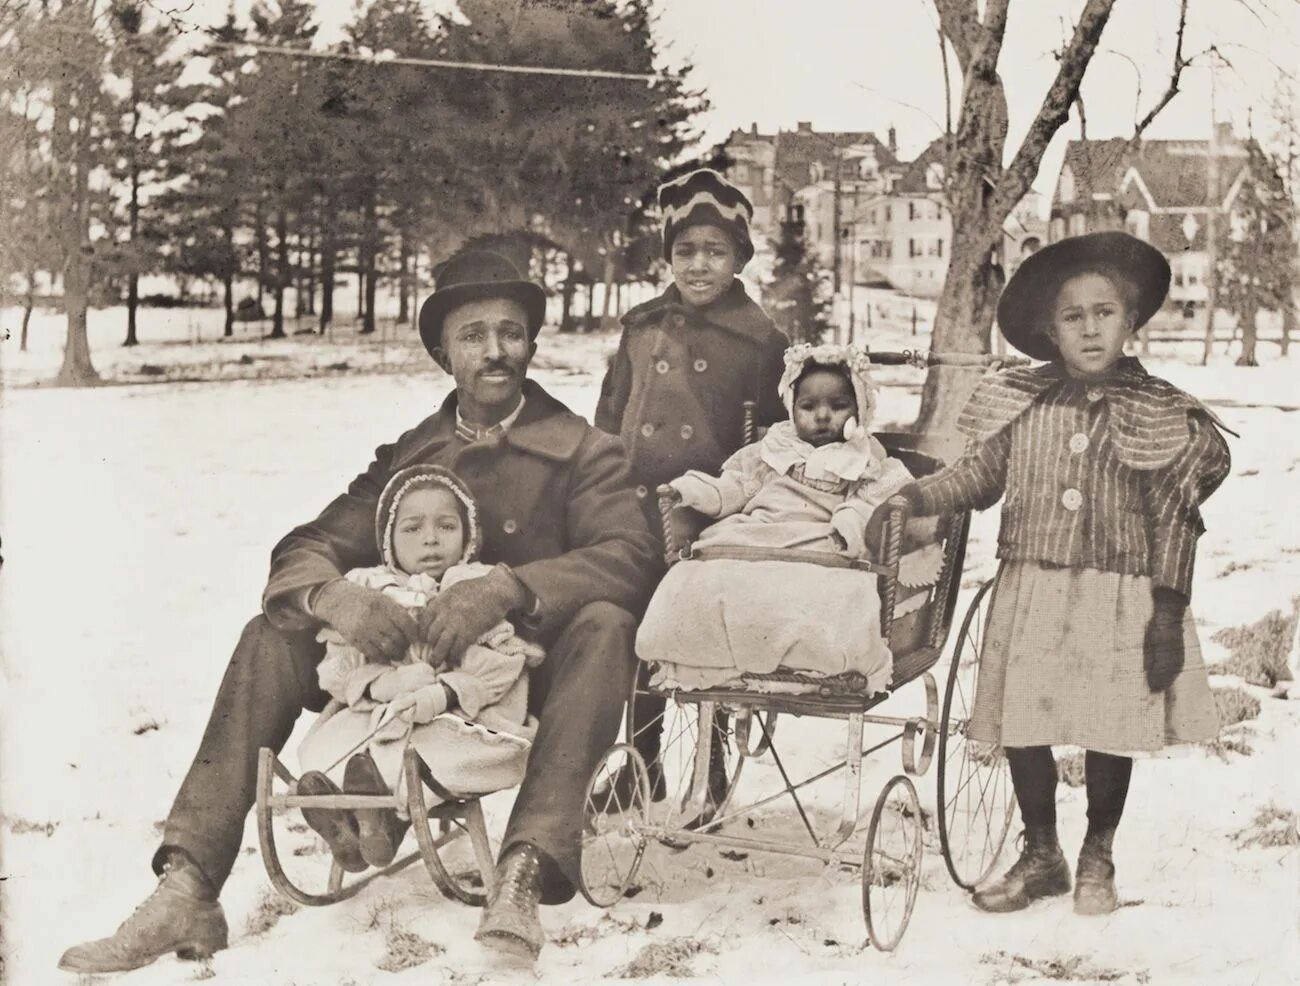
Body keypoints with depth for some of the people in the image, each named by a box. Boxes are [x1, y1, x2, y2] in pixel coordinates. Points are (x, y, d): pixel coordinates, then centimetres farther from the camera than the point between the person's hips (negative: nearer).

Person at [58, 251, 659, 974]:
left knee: (603, 625, -32)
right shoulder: (408, 454, 12)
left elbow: (631, 554, -17)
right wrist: (334, 596, -23)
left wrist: (507, 588, -34)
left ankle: (524, 875, -43)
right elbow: (303, 550, 3)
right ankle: (187, 890, -18)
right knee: (273, 636, -12)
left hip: (530, 674, -3)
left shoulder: (584, 451, 0)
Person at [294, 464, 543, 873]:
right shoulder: (365, 591, 13)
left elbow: (496, 668, -6)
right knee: (323, 745, -24)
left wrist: (444, 693, -22)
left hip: (462, 716, -2)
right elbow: (339, 667, 5)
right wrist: (381, 684, -16)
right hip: (374, 715, 3)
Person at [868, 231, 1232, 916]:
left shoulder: (1161, 415, -3)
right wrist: (910, 498, -6)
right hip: (1029, 595, 2)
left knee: (1112, 735, 7)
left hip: (1121, 600, -2)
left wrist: (1168, 614, -6)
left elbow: (1174, 522, -2)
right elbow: (977, 476, 10)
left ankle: (1097, 861, 31)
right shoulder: (1021, 406, 3)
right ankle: (1040, 856, 29)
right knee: (1021, 730, 6)